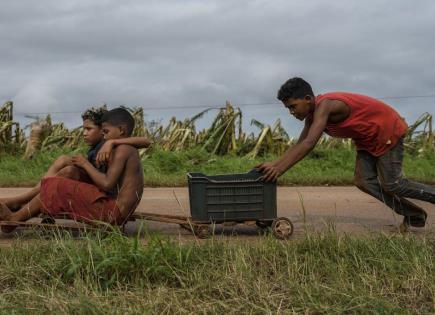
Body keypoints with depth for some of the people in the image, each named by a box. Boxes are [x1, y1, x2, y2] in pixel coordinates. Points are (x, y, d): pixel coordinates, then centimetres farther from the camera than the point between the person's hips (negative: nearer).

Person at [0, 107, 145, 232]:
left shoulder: (122, 150, -11)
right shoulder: (131, 151, 19)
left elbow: (107, 184, -20)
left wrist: (86, 164, -6)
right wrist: (83, 169, 11)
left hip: (111, 212, -10)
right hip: (117, 213, 10)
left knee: (57, 187, -6)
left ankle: (14, 219, 3)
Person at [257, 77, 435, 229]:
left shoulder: (324, 106, -31)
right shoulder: (312, 115, -2)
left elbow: (309, 144, -40)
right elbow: (299, 145, 1)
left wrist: (279, 170, -41)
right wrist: (274, 165, -12)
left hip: (389, 130, -9)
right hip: (367, 139, 9)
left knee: (392, 184, -8)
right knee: (364, 181, -2)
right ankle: (413, 215, 9)